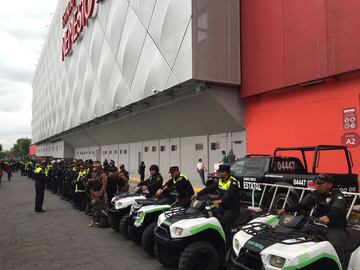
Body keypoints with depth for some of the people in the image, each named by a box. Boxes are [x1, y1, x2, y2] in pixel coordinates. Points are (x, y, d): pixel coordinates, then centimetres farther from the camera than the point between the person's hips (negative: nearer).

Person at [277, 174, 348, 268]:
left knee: (336, 246, -34)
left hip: (336, 228, -6)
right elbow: (301, 205, 10)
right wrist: (285, 209, -4)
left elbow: (337, 209, -30)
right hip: (318, 226, 6)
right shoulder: (315, 194, 12)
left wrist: (328, 217, -52)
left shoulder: (337, 195, -8)